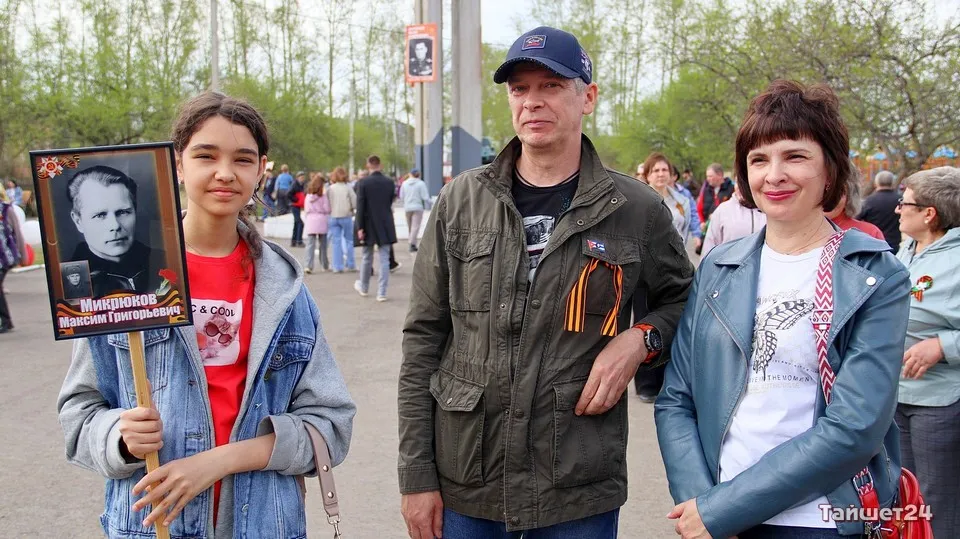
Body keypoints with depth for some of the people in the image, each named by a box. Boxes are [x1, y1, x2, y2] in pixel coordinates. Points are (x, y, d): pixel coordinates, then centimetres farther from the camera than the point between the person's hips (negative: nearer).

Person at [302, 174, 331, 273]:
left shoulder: (308, 196, 6)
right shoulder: (323, 196, -6)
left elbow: (305, 210, 11)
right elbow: (327, 209, -6)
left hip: (310, 221, 2)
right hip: (321, 221, -2)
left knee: (310, 244, -3)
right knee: (322, 244, 11)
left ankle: (308, 265, -18)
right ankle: (324, 265, 21)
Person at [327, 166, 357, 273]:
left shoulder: (329, 189, -1)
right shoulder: (348, 187, -8)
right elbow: (355, 203, -9)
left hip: (333, 217, 2)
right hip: (346, 217, -2)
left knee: (336, 242, 6)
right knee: (349, 240, 11)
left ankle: (337, 266, 5)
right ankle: (351, 265, 14)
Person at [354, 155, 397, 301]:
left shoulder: (363, 183, -10)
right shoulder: (389, 182, -2)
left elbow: (360, 207, -12)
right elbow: (391, 203, 6)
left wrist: (360, 227, -9)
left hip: (369, 225, -1)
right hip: (385, 225, 1)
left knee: (367, 258, 15)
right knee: (384, 259, 2)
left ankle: (363, 287, 33)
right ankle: (382, 293, 0)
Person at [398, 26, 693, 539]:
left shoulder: (636, 209, -3)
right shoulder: (461, 200, -1)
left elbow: (683, 297, 13)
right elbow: (423, 340, 1)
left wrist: (640, 339, -9)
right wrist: (417, 476, -2)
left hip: (580, 494, -1)